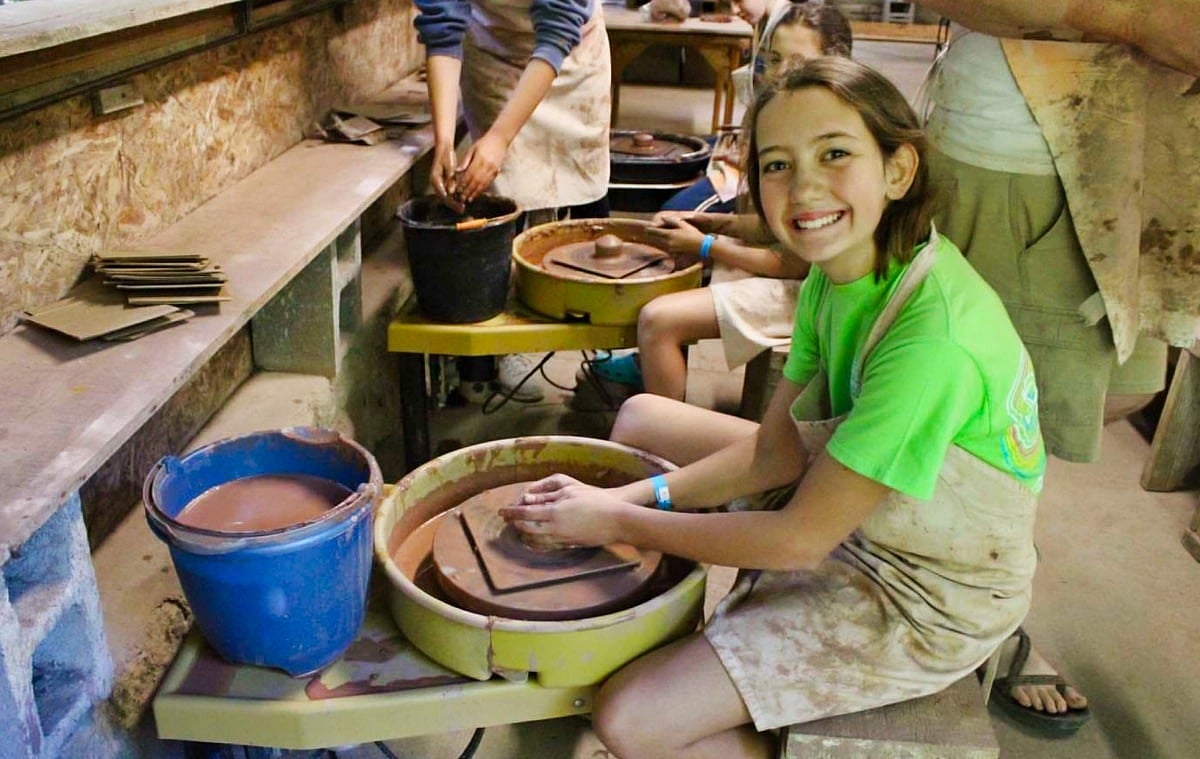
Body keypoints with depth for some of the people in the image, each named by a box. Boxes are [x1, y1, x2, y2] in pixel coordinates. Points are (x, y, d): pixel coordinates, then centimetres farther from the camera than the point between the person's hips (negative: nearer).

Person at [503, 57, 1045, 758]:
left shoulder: (933, 338, -33)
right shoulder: (834, 276, -6)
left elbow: (800, 539, -26)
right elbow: (776, 452, -1)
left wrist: (618, 523, -17)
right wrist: (627, 498, -12)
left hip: (923, 598, -8)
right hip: (848, 506, 8)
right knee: (639, 418, 12)